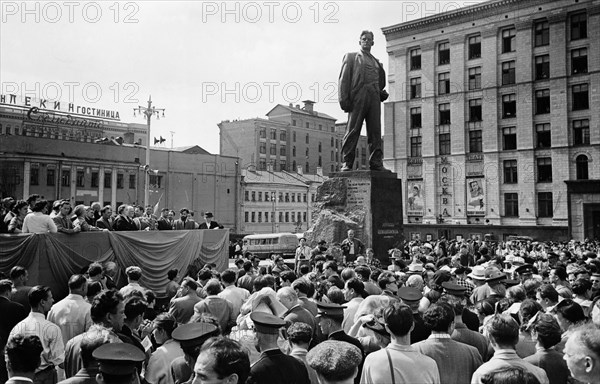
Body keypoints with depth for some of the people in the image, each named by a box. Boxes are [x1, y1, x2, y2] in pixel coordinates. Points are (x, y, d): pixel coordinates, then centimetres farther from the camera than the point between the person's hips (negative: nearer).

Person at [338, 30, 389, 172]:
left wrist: (382, 93, 8)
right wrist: (344, 99, -9)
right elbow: (344, 79, 4)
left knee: (375, 132, -3)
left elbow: (380, 82, 31)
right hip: (357, 97, -4)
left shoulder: (377, 62, 28)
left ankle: (376, 163, -2)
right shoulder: (351, 57, 15)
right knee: (353, 131, -7)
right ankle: (347, 163, -7)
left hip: (374, 98, 4)